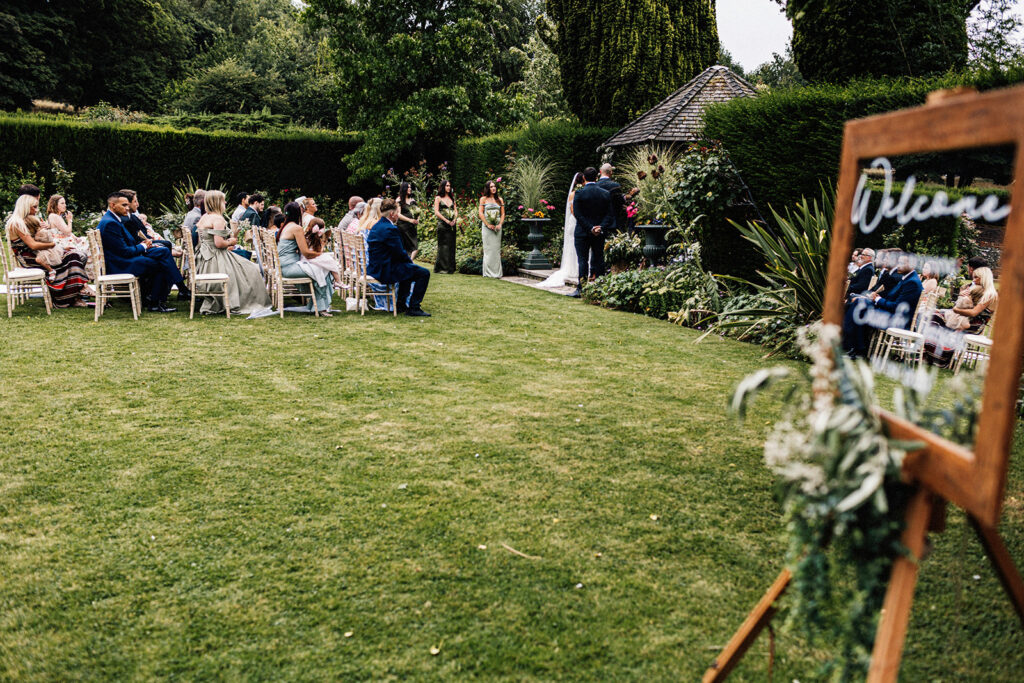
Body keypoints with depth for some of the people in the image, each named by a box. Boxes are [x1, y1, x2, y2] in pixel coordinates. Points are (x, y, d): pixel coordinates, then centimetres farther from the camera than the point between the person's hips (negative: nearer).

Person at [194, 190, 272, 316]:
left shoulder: (203, 217, 16)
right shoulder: (218, 218, -15)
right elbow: (219, 243, -24)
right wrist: (230, 242, -4)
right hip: (216, 260, -10)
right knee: (250, 271, -2)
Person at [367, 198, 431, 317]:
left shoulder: (376, 227, 12)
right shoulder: (390, 229, -20)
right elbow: (400, 253, -16)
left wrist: (408, 259, 14)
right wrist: (410, 260, 4)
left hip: (375, 269, 11)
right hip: (385, 271, -11)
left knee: (409, 269, 33)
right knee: (424, 273, -6)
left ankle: (401, 305, 33)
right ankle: (413, 308, -1)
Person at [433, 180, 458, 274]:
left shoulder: (452, 198, 17)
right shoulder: (438, 198, 2)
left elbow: (456, 210, 15)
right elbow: (436, 212, -6)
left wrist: (455, 219, -4)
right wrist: (446, 221, -12)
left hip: (452, 225, 5)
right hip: (442, 225, -5)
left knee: (451, 246, 3)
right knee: (443, 246, -8)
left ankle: (450, 267, 6)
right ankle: (442, 267, -4)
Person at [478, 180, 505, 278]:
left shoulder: (500, 199, 13)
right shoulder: (483, 199, 4)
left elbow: (503, 214, 12)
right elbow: (480, 213, -2)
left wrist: (500, 224, -4)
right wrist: (488, 225, -10)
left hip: (497, 227, 3)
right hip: (487, 226, -3)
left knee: (496, 248, 1)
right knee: (488, 248, -4)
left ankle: (497, 272, 3)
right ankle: (488, 272, -1)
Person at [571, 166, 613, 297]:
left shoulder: (579, 193, -8)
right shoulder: (606, 194, 2)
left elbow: (578, 214, -13)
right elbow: (609, 215, -2)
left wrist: (590, 228, -13)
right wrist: (601, 228, -8)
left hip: (582, 233, -3)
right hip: (600, 234, 3)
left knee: (583, 260, 1)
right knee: (598, 260, 11)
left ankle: (581, 288, -4)